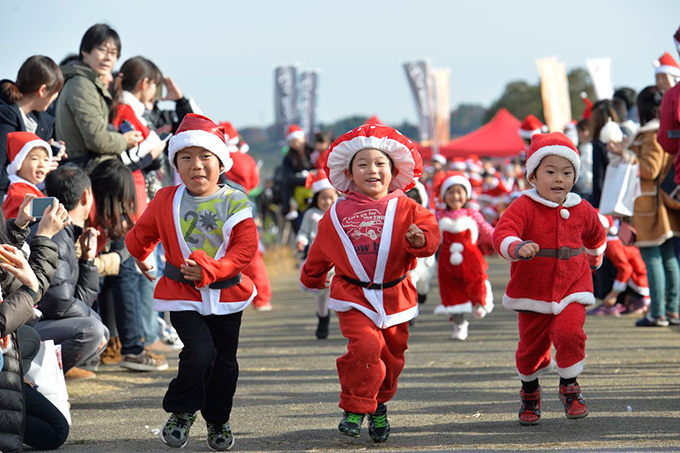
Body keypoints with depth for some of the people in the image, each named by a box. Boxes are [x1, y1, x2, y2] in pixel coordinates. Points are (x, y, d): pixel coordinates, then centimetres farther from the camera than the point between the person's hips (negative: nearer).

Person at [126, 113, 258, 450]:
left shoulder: (234, 202, -7)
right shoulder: (166, 201, -3)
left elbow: (245, 247, -13)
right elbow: (143, 232, 16)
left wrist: (211, 270, -25)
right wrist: (140, 255, 33)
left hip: (227, 294, 1)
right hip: (183, 295, -1)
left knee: (225, 361, 10)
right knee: (199, 353, -19)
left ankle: (218, 420, 31)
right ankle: (181, 412, 2)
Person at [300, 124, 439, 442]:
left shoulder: (405, 209, 0)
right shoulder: (338, 214, 4)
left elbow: (430, 232, -10)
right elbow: (321, 251, 19)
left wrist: (420, 239, -32)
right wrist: (312, 278, 31)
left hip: (394, 295, 1)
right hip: (353, 296, -1)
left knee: (391, 356, 8)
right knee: (364, 346, -21)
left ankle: (378, 406, 32)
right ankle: (355, 408, -8)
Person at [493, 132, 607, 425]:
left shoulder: (581, 210, 2)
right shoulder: (524, 207, -12)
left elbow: (595, 236, 25)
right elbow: (503, 234, -29)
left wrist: (594, 259, 39)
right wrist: (517, 247, -50)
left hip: (571, 289, 1)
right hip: (532, 291, -1)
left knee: (569, 333, -20)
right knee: (531, 345, 6)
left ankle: (569, 386, 2)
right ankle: (529, 393, 33)